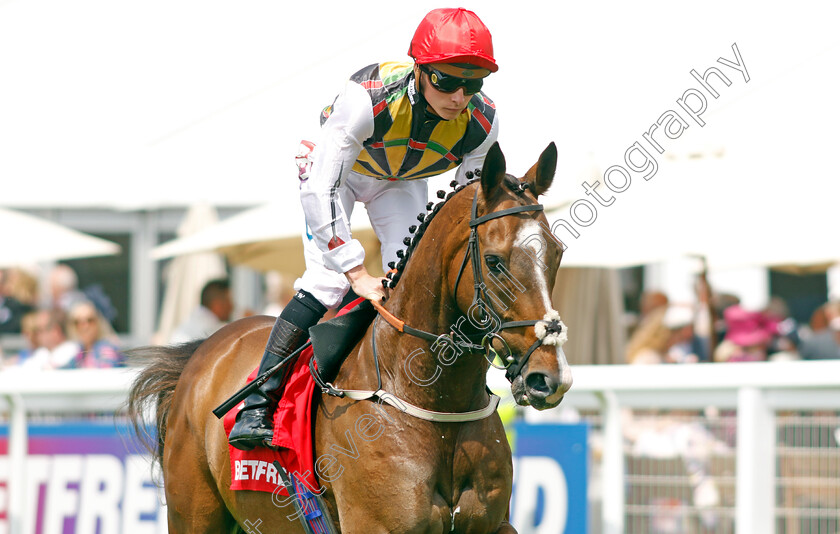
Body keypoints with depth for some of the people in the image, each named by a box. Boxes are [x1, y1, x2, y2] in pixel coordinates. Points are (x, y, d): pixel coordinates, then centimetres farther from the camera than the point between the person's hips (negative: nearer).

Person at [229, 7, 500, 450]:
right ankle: (257, 404, -16)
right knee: (327, 281, -20)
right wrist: (358, 275, -44)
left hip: (402, 181, 4)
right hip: (334, 167, -4)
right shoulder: (368, 97, -42)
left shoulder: (481, 122, -28)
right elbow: (319, 190, -41)